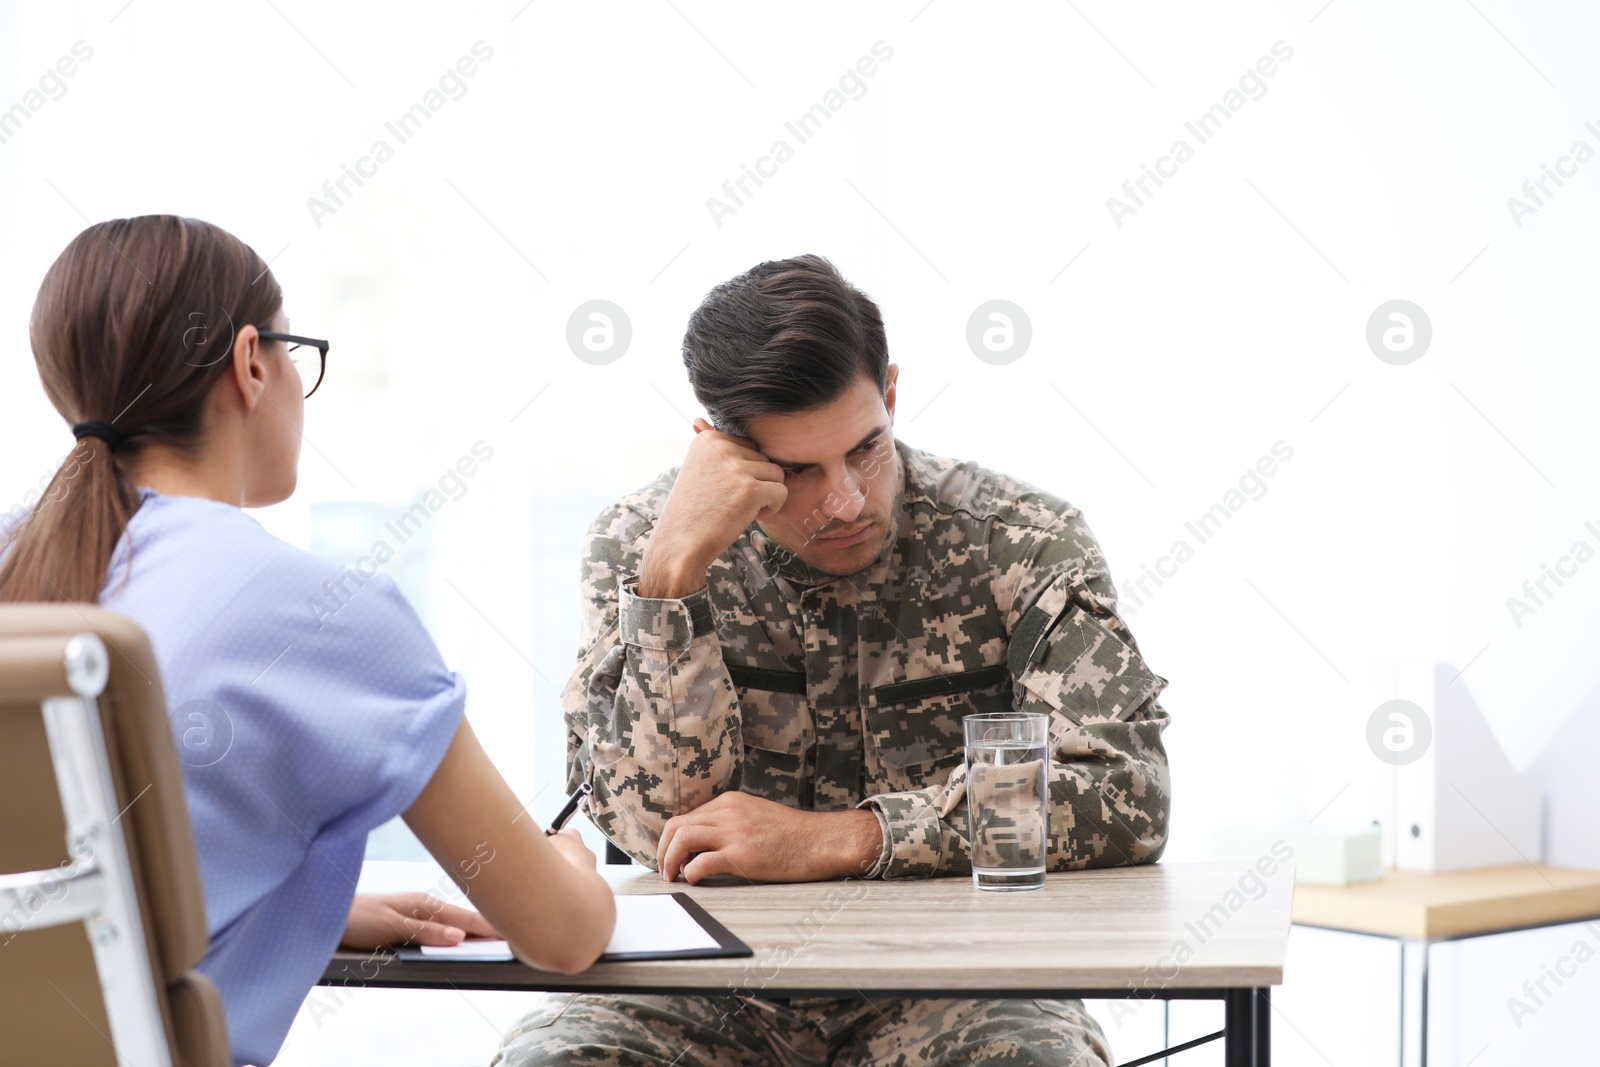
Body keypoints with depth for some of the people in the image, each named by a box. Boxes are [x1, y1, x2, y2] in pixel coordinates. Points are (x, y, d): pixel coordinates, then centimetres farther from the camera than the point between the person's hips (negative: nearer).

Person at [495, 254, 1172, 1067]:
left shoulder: (1025, 543, -5)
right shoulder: (634, 546, -2)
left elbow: (1126, 795, -14)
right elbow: (655, 826, -10)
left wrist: (831, 839, -20)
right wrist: (673, 571, -22)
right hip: (714, 984, 2)